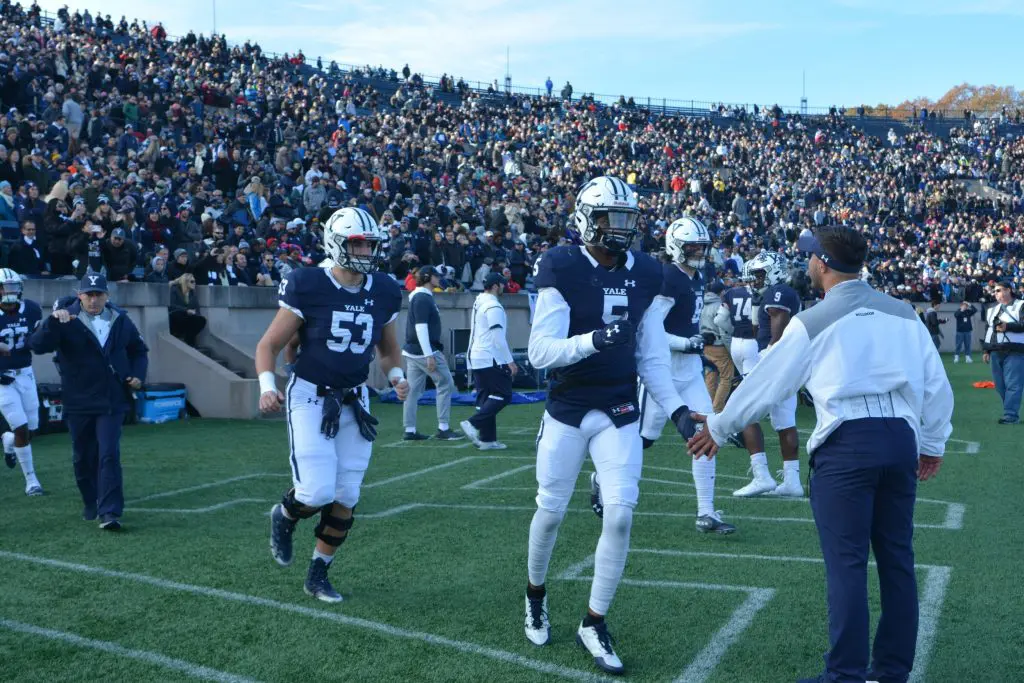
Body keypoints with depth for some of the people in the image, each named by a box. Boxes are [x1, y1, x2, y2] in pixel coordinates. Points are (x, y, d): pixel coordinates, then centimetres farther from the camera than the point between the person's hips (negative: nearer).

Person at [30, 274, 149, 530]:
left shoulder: (120, 321, 5)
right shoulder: (67, 321, -5)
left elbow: (139, 350, 19)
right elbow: (38, 345, -19)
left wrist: (138, 375, 2)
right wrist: (53, 321, -34)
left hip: (112, 402, 0)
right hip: (78, 403, 0)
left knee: (109, 455, -10)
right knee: (84, 457, 12)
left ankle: (110, 512, -13)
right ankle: (91, 503, 32)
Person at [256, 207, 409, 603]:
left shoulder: (384, 293, 1)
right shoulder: (308, 287, -14)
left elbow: (389, 349, 17)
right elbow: (269, 345, -7)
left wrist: (396, 376, -4)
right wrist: (267, 386, -23)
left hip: (354, 401, 5)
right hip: (310, 397, -5)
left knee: (345, 497, 5)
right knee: (318, 492, -15)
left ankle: (317, 576, 22)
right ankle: (284, 516, 21)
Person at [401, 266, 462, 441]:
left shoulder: (425, 297, 17)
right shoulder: (423, 298, -14)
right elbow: (421, 327, -21)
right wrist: (429, 356, -24)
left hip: (412, 351, 10)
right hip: (424, 351, -10)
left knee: (413, 390, 7)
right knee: (445, 384, -3)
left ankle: (410, 431, 9)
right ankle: (443, 429, -2)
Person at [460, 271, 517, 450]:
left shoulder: (478, 303, 14)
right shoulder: (493, 307, -14)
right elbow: (498, 338, -18)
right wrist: (510, 361, -14)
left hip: (476, 358, 9)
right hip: (491, 359, -9)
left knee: (486, 398, 10)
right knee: (503, 395, -3)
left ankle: (487, 439, 9)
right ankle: (473, 424, -11)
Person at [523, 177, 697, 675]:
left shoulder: (645, 276, 3)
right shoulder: (562, 271, -12)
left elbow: (651, 356, 9)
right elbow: (540, 352, -17)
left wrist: (675, 407, -1)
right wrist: (592, 340, -32)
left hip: (620, 414, 3)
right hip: (567, 412, -3)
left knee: (620, 514, -6)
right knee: (551, 511, 8)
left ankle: (594, 624, 10)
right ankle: (536, 595, 37)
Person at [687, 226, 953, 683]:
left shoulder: (812, 323, -2)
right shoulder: (903, 313, 10)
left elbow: (765, 383, 4)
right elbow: (936, 384, 12)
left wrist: (718, 427, 17)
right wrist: (932, 443, 24)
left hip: (846, 443, -5)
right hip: (901, 438, 5)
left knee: (847, 562, -1)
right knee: (896, 558, 13)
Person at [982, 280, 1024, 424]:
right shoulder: (991, 309, 19)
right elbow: (987, 330, 22)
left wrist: (1008, 326, -22)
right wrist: (986, 350, 18)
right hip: (995, 352, 7)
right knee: (1000, 385, 7)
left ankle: (1010, 414, -11)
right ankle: (1011, 411, 16)